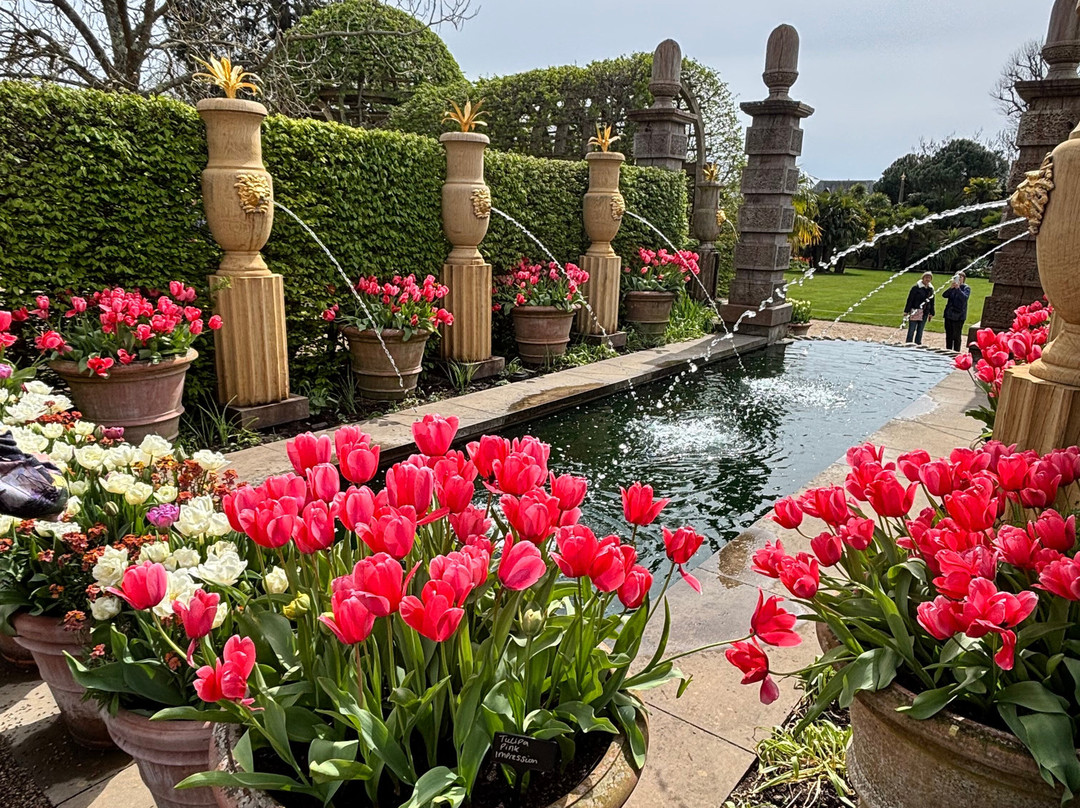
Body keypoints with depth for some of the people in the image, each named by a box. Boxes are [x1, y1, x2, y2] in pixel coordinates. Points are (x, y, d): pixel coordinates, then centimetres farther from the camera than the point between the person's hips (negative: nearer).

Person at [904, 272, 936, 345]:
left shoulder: (931, 289, 10)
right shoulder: (916, 287, -6)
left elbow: (932, 302, 17)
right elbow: (910, 299, -8)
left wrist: (931, 313, 14)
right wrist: (906, 311, -13)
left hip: (924, 314, 5)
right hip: (915, 312, -5)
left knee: (920, 332, 9)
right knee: (911, 330, -3)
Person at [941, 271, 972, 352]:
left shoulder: (966, 288, -2)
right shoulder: (952, 287, 10)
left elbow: (965, 298, -19)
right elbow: (944, 295, -3)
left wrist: (958, 288, -27)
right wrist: (950, 288, -19)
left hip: (958, 316, -5)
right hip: (949, 315, 5)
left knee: (957, 336, -2)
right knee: (949, 335, 11)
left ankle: (956, 353, 4)